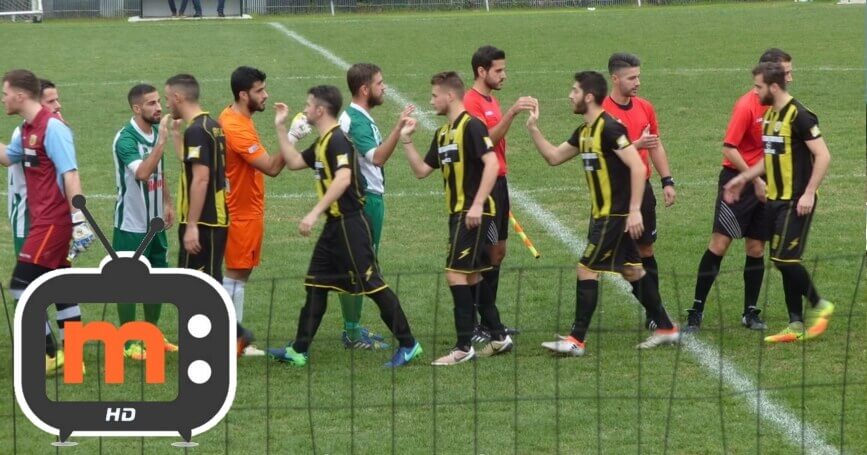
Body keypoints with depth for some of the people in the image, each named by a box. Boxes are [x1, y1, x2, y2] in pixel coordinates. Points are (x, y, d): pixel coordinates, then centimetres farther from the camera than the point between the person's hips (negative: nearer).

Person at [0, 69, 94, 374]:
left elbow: (70, 175, -22)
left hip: (52, 220, -9)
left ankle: (50, 354, 0)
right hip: (43, 220, 9)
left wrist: (79, 219, -27)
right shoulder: (26, 129, 11)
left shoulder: (52, 127, -16)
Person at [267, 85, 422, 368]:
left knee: (372, 284, -5)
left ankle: (408, 344, 2)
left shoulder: (337, 140, -16)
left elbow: (343, 178, -30)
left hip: (349, 224, -10)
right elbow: (293, 162, 25)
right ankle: (299, 350, 15)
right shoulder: (322, 142, 14)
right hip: (334, 225, 10)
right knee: (316, 284, 10)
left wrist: (315, 213, -33)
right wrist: (281, 127, 22)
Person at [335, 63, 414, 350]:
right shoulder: (356, 120, -19)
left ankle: (353, 328, 20)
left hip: (368, 198, 11)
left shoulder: (360, 118, 14)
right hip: (364, 200, -11)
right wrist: (398, 127, -41)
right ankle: (353, 334, -3)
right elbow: (377, 157, -35)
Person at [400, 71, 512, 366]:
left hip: (473, 214, -10)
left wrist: (477, 204, -26)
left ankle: (464, 346, -8)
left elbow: (492, 163, -21)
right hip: (458, 213, 10)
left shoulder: (471, 126, -13)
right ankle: (499, 337, 24)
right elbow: (421, 170, 19)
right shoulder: (443, 133, 16)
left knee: (456, 273, -11)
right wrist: (406, 141, 10)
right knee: (472, 275, 14)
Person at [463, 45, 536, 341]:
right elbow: (486, 139, -24)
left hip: (498, 182, 10)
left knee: (497, 253, 12)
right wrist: (511, 113, -31)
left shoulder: (491, 101, 16)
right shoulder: (471, 103, -13)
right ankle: (471, 327, -2)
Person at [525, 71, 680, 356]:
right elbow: (554, 157, 21)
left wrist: (634, 211, -24)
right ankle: (666, 328, 21)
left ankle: (576, 340, -3)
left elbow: (638, 167, -22)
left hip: (616, 215, -10)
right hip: (604, 214, 10)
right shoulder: (584, 132, 11)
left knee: (586, 269, -7)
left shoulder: (609, 128, -18)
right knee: (631, 270, 14)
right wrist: (533, 129, 10)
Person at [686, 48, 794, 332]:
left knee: (756, 249, 7)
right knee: (719, 244, -7)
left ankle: (751, 313, 16)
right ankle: (696, 312, -2)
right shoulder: (747, 105, -15)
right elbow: (729, 149, -17)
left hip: (763, 185, 6)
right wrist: (755, 179, -15)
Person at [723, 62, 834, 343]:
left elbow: (823, 155, -17)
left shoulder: (798, 115, -15)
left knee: (784, 257, -11)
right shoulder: (770, 114, 12)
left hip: (795, 202, -9)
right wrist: (743, 179, 19)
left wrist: (809, 193, -21)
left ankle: (818, 306, 8)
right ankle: (796, 325, 11)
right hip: (776, 200, 9)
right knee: (784, 261, 7)